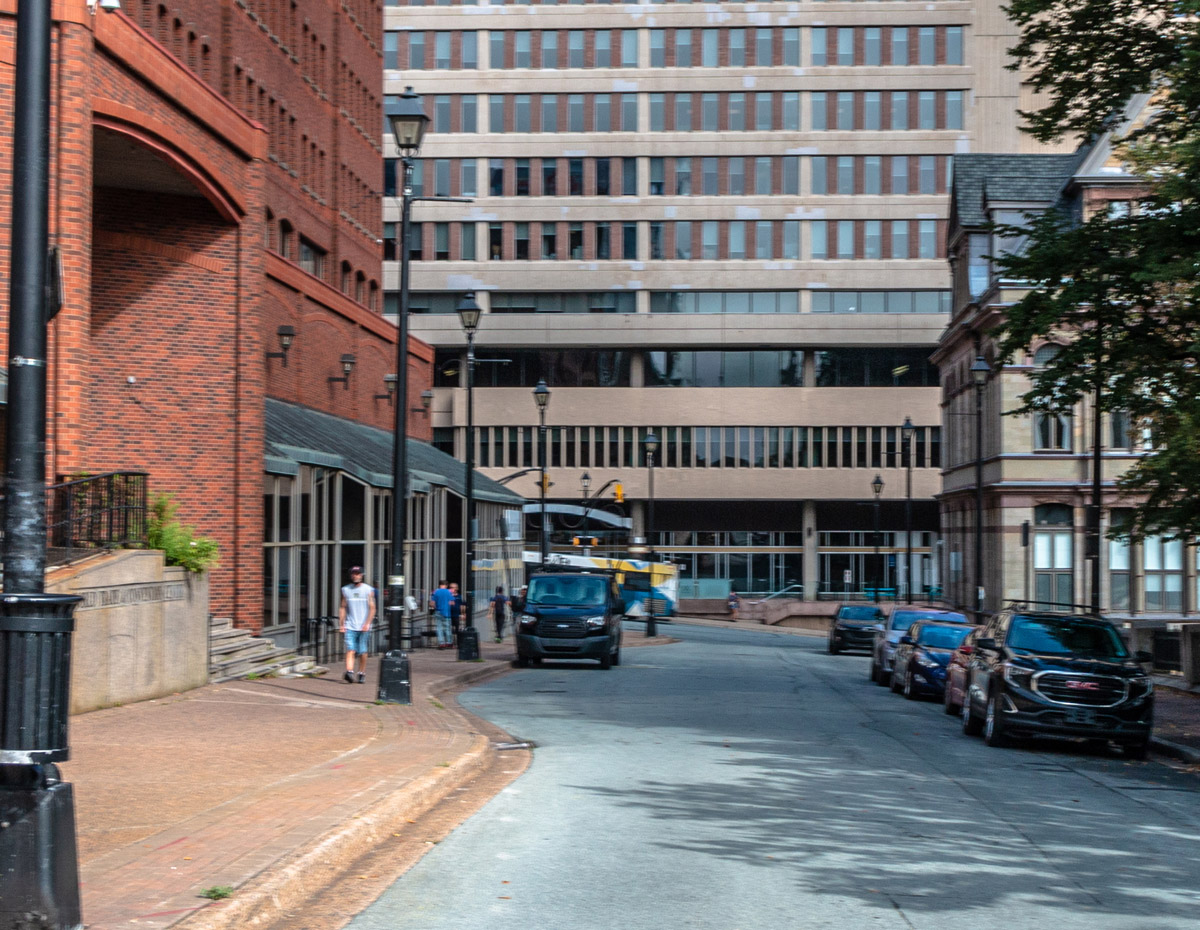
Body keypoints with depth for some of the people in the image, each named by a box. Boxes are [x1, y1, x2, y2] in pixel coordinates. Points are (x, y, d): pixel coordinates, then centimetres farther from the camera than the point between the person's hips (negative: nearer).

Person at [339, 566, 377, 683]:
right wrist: (341, 625, 5)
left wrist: (367, 623, -11)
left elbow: (372, 608, 0)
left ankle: (362, 673, 13)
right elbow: (342, 608, 13)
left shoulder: (368, 590, 4)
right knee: (350, 650, -13)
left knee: (362, 652, 1)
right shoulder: (345, 590, 10)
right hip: (350, 627, 1)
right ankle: (349, 672, -25)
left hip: (363, 627, -1)